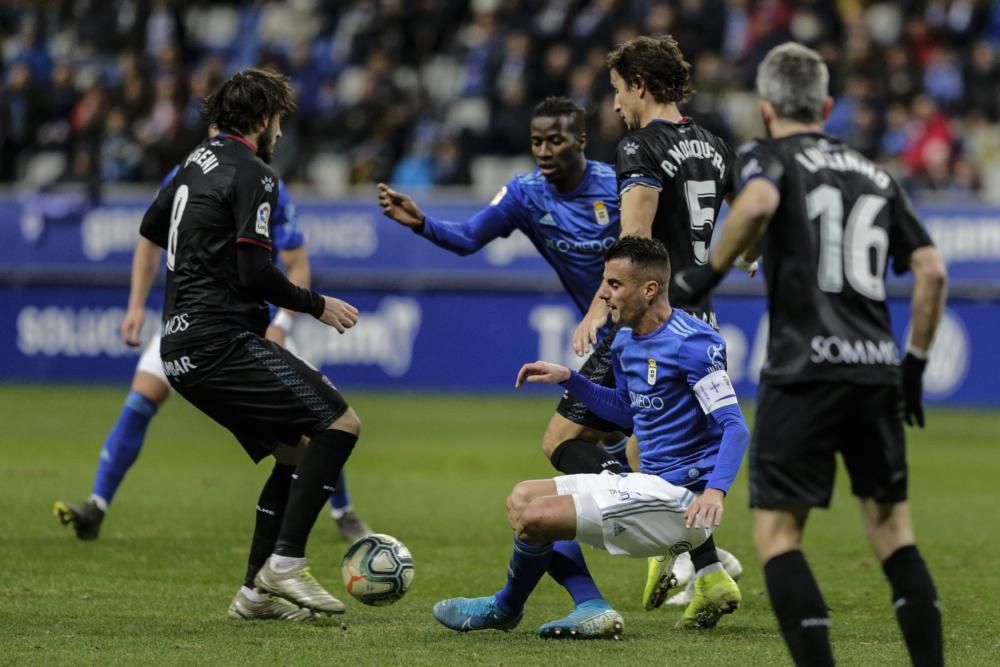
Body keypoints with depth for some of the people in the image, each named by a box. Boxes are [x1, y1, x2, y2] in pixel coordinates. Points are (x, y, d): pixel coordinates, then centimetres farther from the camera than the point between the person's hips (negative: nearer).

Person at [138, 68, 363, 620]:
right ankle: (286, 562, -17)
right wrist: (317, 305, -4)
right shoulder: (251, 174, -10)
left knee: (294, 453, 16)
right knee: (340, 422, -13)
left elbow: (152, 227, 31)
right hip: (221, 341, -10)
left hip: (181, 347, 10)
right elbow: (256, 273, -17)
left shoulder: (200, 161, 17)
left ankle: (257, 592, 13)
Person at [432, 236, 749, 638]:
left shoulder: (692, 343, -18)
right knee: (523, 498, 14)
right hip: (649, 483, 10)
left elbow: (735, 427, -22)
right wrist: (568, 379, 16)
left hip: (682, 498, -10)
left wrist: (714, 491, -37)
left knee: (536, 516, -15)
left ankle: (505, 609, 14)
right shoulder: (626, 342, 10)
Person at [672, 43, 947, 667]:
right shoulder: (877, 176, 19)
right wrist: (916, 362, 20)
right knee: (893, 529, 14)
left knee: (777, 533, -1)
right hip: (878, 369, 5)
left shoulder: (769, 157, 4)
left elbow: (758, 203, -22)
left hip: (805, 370, -5)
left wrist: (708, 273, -11)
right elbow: (932, 272, 12)